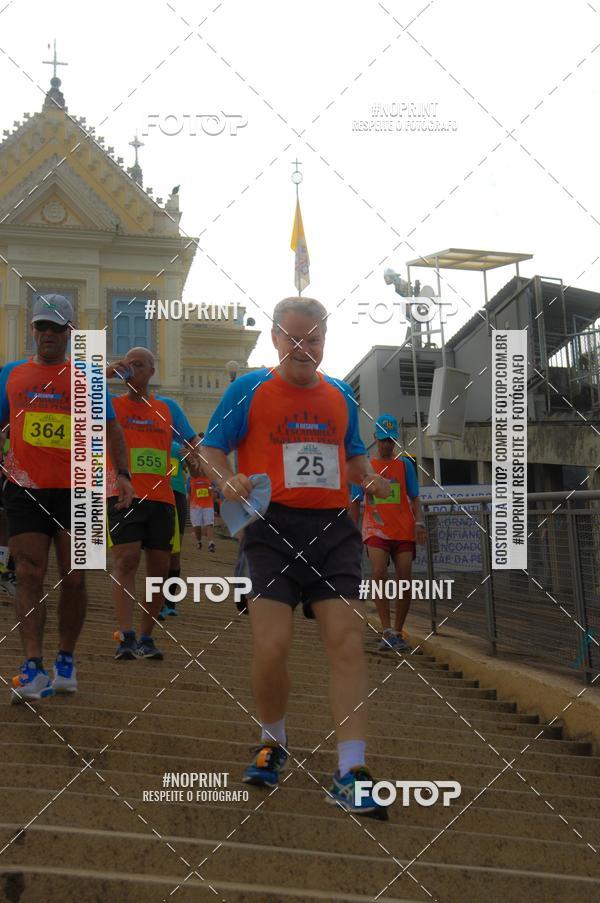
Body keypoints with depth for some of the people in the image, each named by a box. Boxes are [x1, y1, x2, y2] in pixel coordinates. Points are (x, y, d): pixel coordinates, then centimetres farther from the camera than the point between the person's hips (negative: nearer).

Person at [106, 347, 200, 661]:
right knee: (126, 560, -18)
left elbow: (193, 442, 18)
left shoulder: (168, 407, 13)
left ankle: (146, 638, 17)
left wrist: (194, 452, -4)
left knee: (159, 569, 5)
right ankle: (126, 638, -22)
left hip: (160, 497, 3)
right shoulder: (110, 404, 7)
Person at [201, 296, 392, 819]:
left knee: (348, 642, -9)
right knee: (271, 645, -11)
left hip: (333, 530, 3)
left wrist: (371, 479, 5)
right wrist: (228, 480, -15)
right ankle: (274, 745, 19)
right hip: (273, 527, -3)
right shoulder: (248, 390, 4)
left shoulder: (340, 395, 16)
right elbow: (211, 450, 6)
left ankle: (351, 774, -7)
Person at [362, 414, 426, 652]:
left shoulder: (404, 464, 11)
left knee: (405, 581, -4)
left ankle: (397, 633, 11)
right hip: (375, 529, -1)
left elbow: (414, 498, 10)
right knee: (379, 574, -22)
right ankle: (387, 632, -22)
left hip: (403, 531, 1)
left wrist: (419, 522, -6)